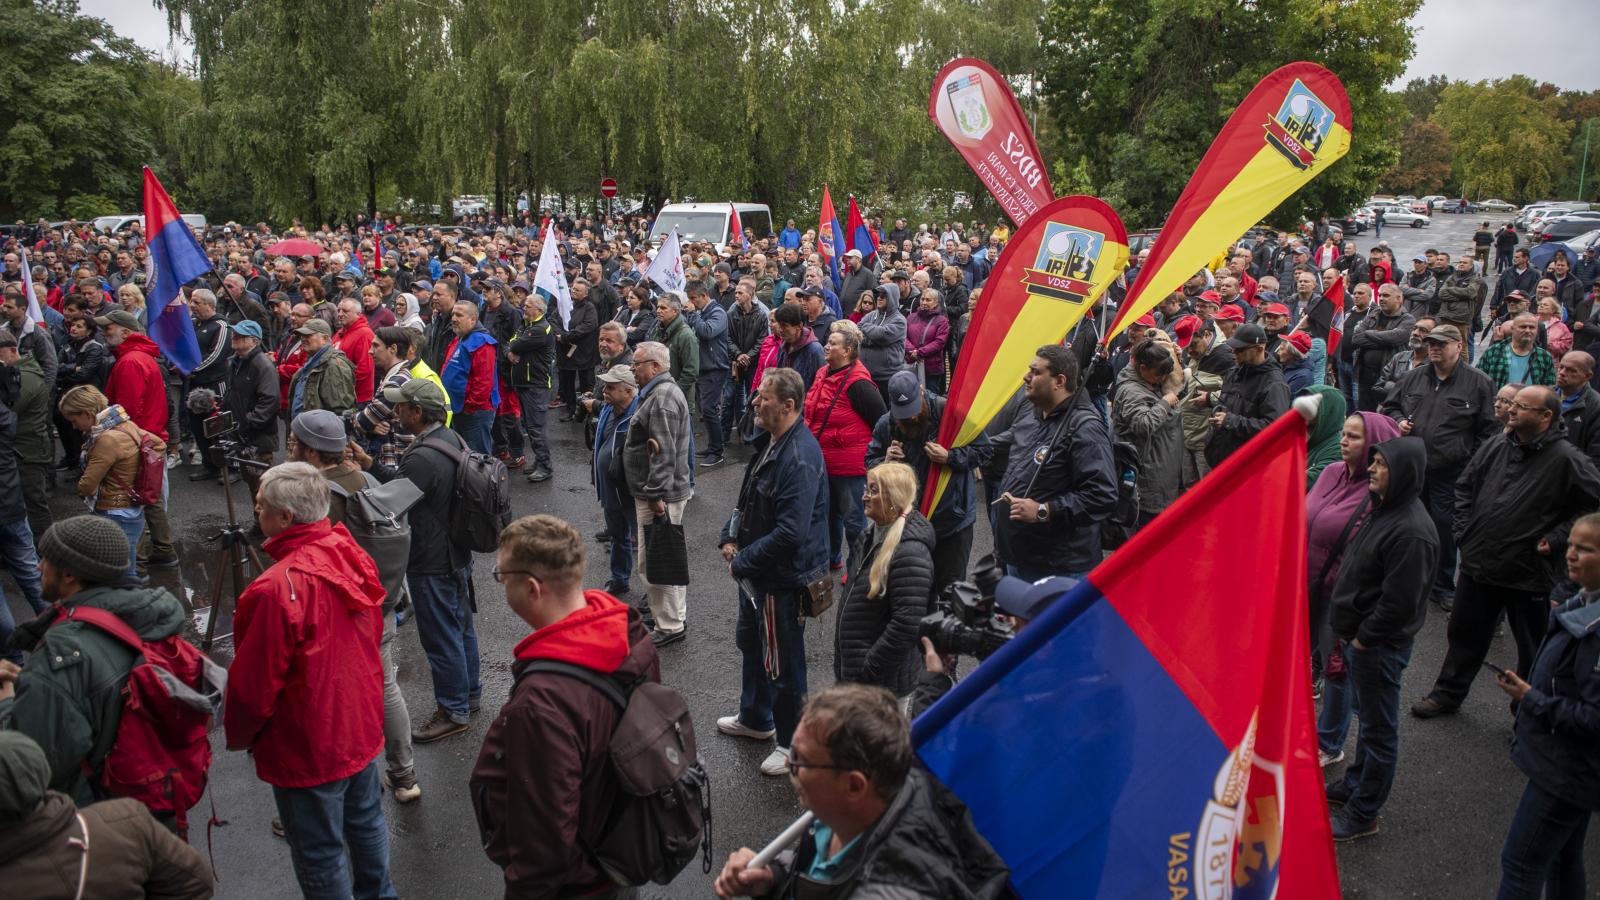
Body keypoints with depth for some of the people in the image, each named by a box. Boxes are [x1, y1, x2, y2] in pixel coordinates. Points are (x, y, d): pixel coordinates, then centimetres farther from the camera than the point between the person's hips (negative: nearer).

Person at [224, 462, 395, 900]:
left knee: (319, 854, 10)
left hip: (308, 750, -8)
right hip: (362, 725, 8)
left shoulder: (277, 589, -29)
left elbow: (254, 684, -20)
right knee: (366, 820, 25)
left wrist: (237, 735, 0)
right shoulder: (354, 556, -5)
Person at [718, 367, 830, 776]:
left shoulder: (800, 458, -29)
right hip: (756, 572, 10)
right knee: (749, 641, 27)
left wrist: (742, 561, -21)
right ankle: (755, 718, 49)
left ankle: (792, 743, 26)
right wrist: (731, 538, 2)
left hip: (783, 579, -10)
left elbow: (790, 533, -33)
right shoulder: (769, 443, 3)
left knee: (782, 664, 6)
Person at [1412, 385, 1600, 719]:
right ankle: (1447, 694, 34)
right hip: (1478, 563, 5)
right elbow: (1464, 485, 14)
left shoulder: (1565, 460, -15)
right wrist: (1464, 529, 6)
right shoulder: (1495, 446, 2)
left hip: (1527, 574, -5)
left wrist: (1557, 538, -14)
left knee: (1532, 648, 12)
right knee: (1464, 635, 19)